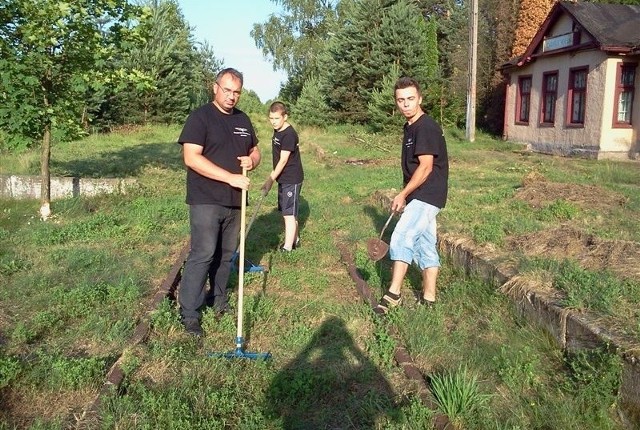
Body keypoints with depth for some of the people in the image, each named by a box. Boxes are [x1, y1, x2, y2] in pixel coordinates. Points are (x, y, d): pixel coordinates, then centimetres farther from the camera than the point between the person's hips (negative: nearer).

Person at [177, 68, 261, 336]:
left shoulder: (243, 120, 13)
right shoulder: (200, 117, -8)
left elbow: (255, 151, 23)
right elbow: (191, 158, -18)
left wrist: (251, 161, -3)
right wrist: (230, 177, -23)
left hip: (234, 202, 7)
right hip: (206, 201, -6)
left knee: (226, 254, 14)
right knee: (202, 255, -8)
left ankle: (218, 300, 30)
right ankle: (189, 314, 1)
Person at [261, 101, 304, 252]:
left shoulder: (289, 134, -20)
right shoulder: (277, 131, 9)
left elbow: (283, 160, -22)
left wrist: (270, 179, -22)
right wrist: (273, 177, 18)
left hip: (292, 179, -9)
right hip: (283, 178, 9)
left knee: (289, 214, -6)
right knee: (288, 212, 18)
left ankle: (287, 248, -2)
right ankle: (294, 240, 32)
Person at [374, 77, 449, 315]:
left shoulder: (426, 127, -16)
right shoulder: (410, 126, 13)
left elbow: (426, 167, -20)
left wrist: (403, 194, -15)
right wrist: (406, 195, 19)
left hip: (426, 196, -10)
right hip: (420, 196, 10)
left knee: (401, 239, -14)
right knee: (425, 245, 12)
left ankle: (393, 294, -7)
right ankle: (428, 297, 19)